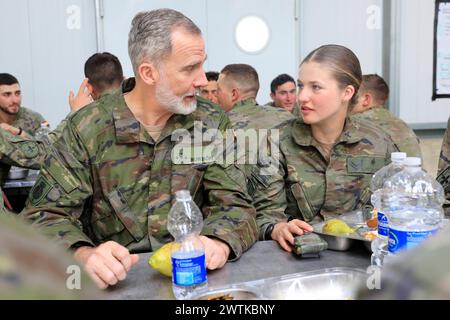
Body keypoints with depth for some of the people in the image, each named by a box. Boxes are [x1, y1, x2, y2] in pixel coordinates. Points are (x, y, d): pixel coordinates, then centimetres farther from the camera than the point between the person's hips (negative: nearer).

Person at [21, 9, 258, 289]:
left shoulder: (212, 123, -2)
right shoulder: (87, 128, -7)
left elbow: (235, 204, -3)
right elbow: (46, 214, -8)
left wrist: (218, 243, -26)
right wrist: (83, 255, -30)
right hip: (114, 281, -1)